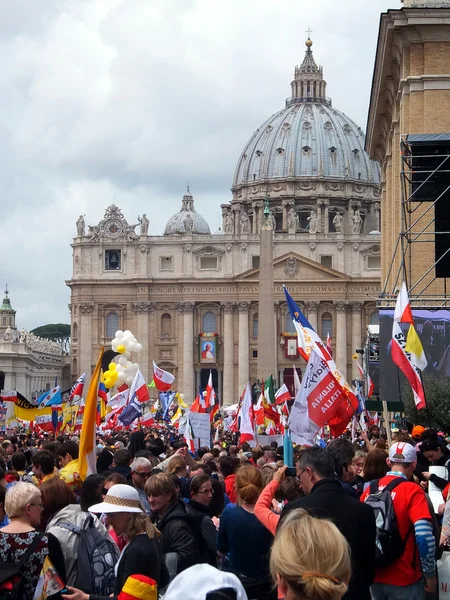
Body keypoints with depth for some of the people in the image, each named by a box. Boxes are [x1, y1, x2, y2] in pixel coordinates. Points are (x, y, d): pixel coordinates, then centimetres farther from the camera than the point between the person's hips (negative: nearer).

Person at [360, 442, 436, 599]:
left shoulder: (371, 488, 3)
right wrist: (430, 574, -11)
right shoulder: (412, 490, -13)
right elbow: (424, 536, -21)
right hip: (404, 578, -5)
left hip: (374, 575, 5)